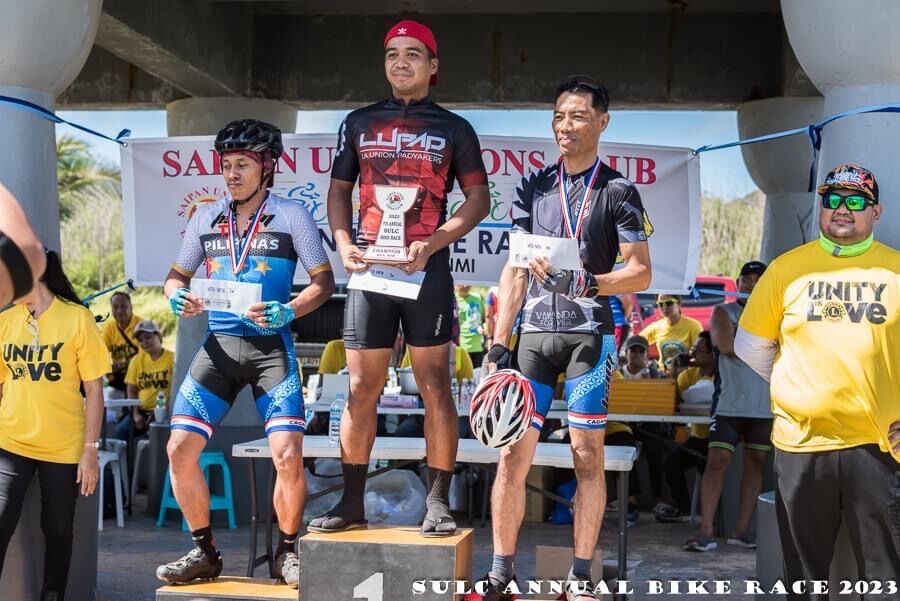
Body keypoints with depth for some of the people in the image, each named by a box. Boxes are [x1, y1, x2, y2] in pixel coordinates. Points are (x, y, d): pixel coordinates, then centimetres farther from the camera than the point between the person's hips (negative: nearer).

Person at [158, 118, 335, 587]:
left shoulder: (292, 215, 1)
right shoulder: (205, 218, 11)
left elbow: (324, 280, 0)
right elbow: (176, 275, 18)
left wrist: (286, 312, -17)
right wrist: (178, 298, -6)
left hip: (271, 345, -3)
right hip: (218, 343, 4)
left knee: (288, 455, -15)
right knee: (180, 449, -6)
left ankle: (286, 552, 9)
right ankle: (204, 552, 12)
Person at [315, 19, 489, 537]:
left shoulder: (453, 129, 6)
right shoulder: (360, 123, 13)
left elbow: (478, 198, 3)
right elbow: (340, 190, 15)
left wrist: (431, 244, -11)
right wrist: (344, 244, -2)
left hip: (426, 271, -2)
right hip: (370, 269, 2)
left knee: (435, 386, -2)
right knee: (361, 388, 3)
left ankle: (439, 503, 2)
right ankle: (353, 503, 10)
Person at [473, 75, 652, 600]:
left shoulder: (618, 192, 2)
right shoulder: (534, 188, 12)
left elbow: (640, 273, -3)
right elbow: (515, 271, 11)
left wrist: (585, 285, -20)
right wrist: (498, 345, 5)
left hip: (589, 334, -3)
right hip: (535, 333, 3)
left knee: (587, 455, -2)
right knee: (513, 454, -1)